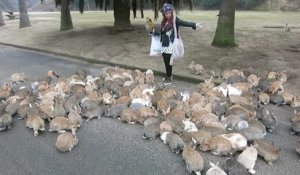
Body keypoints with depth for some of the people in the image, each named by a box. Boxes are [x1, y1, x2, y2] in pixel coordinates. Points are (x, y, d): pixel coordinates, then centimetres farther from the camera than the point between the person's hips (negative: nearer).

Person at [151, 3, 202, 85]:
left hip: (170, 45, -6)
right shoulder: (164, 22, 12)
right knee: (166, 62, 12)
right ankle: (168, 76, 29)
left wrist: (194, 24, -38)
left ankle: (169, 78, 14)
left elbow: (184, 23, -23)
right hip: (164, 45, 6)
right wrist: (153, 32, 28)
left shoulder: (175, 20, -7)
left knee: (168, 62, -2)